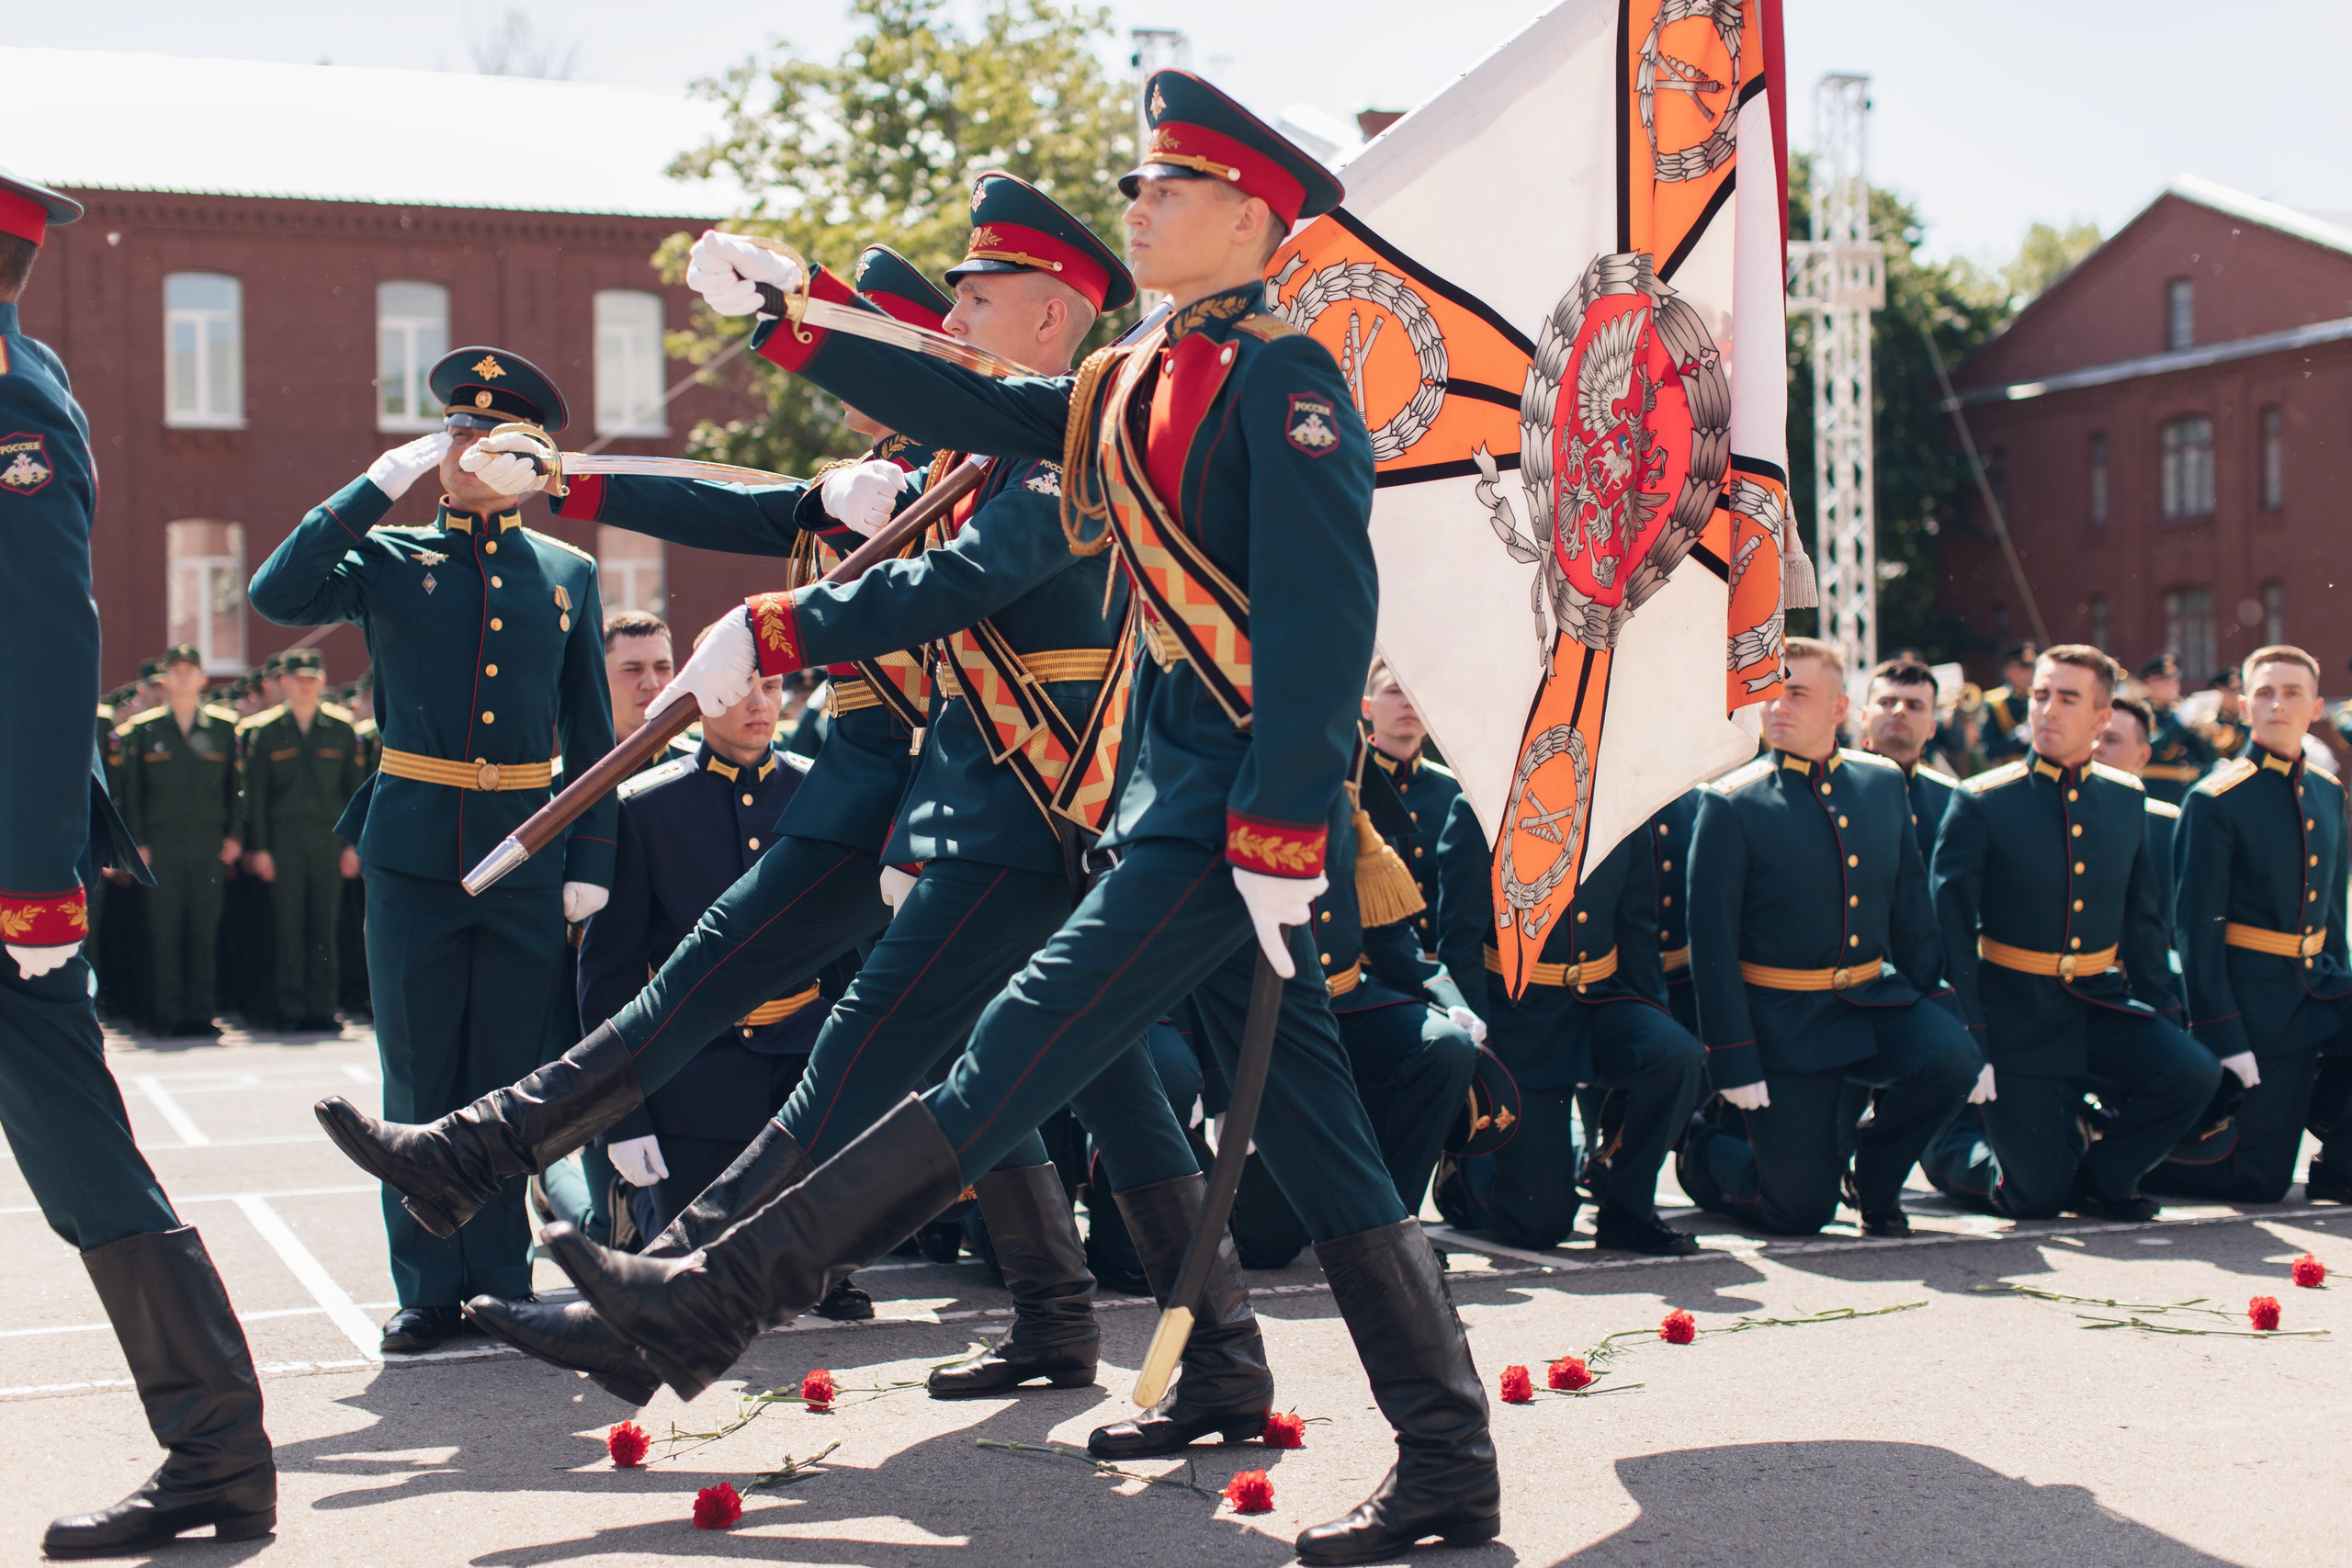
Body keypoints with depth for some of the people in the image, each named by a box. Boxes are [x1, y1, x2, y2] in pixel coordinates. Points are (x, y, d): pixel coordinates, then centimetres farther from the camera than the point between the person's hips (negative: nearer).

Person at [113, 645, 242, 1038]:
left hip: (209, 843, 0)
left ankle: (202, 1012, 7)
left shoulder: (224, 727, 7)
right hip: (162, 843, 0)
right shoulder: (143, 730, 6)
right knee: (165, 931, -1)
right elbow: (131, 791, 7)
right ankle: (170, 1014, 4)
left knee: (205, 931, 2)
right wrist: (136, 843, 0)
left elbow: (236, 785, 9)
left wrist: (234, 836, 2)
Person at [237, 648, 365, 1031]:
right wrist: (258, 847, -2)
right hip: (284, 838, -1)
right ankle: (291, 1008, 3)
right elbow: (255, 794, 5)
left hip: (329, 838, 1)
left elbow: (356, 788, 9)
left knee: (326, 925, 2)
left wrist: (354, 843, 2)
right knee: (289, 925, -2)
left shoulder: (342, 728, 8)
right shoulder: (263, 731, 5)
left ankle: (322, 1007, 7)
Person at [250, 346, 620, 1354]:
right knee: (419, 1078, 3)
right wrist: (377, 485, -10)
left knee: (507, 1075, 6)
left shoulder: (568, 574, 9)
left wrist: (590, 862, 3)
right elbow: (277, 597, -13)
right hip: (413, 852, -1)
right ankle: (430, 1287, 12)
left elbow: (591, 733, 10)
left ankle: (500, 1278, 16)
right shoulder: (389, 560, 6)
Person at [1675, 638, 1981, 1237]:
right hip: (1782, 1024, -4)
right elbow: (1712, 941, -11)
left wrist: (1949, 1025, 7)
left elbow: (1912, 909, 11)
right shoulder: (1731, 805, -10)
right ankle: (1703, 1146, 29)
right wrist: (1732, 1063, -15)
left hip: (1875, 999, 4)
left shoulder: (1884, 782, 5)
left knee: (1950, 1061, -27)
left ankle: (1874, 1179, 4)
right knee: (1801, 1209, -4)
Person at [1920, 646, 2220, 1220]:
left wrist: (2163, 1013, 6)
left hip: (2100, 1003, 4)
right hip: (2015, 1014, -4)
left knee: (2193, 1073, -22)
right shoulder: (1981, 803, -9)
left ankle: (2099, 1177, 5)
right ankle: (1949, 1141, 27)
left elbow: (2145, 916, 14)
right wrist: (1967, 1042, -15)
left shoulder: (2126, 799, 5)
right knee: (2035, 1196, -6)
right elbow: (1949, 928, -10)